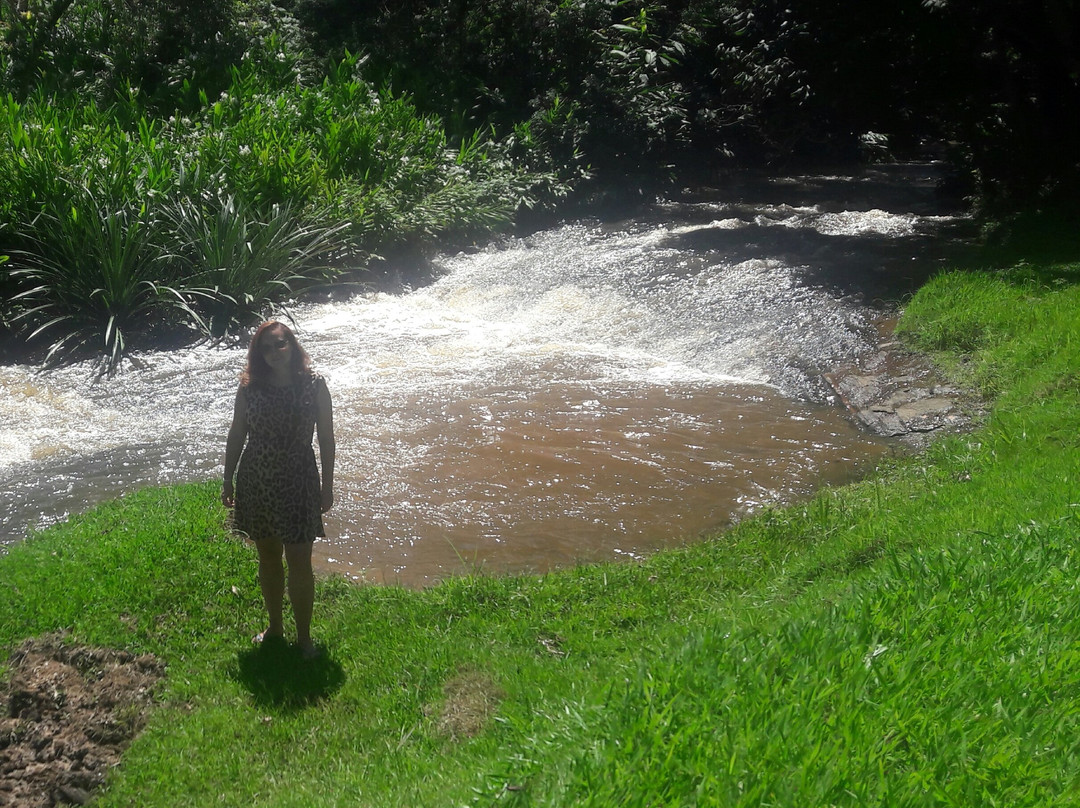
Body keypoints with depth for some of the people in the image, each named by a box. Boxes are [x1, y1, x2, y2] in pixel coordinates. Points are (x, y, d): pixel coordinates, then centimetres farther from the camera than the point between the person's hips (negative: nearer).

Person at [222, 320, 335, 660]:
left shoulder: (313, 385, -9)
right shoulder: (249, 387, -3)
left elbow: (326, 438, -3)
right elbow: (236, 434, 7)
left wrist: (327, 485, -3)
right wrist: (228, 480, 9)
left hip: (298, 482, -3)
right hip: (255, 482, 3)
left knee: (299, 562, 0)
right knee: (268, 558, 16)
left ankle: (304, 636, 15)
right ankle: (274, 626, 34)